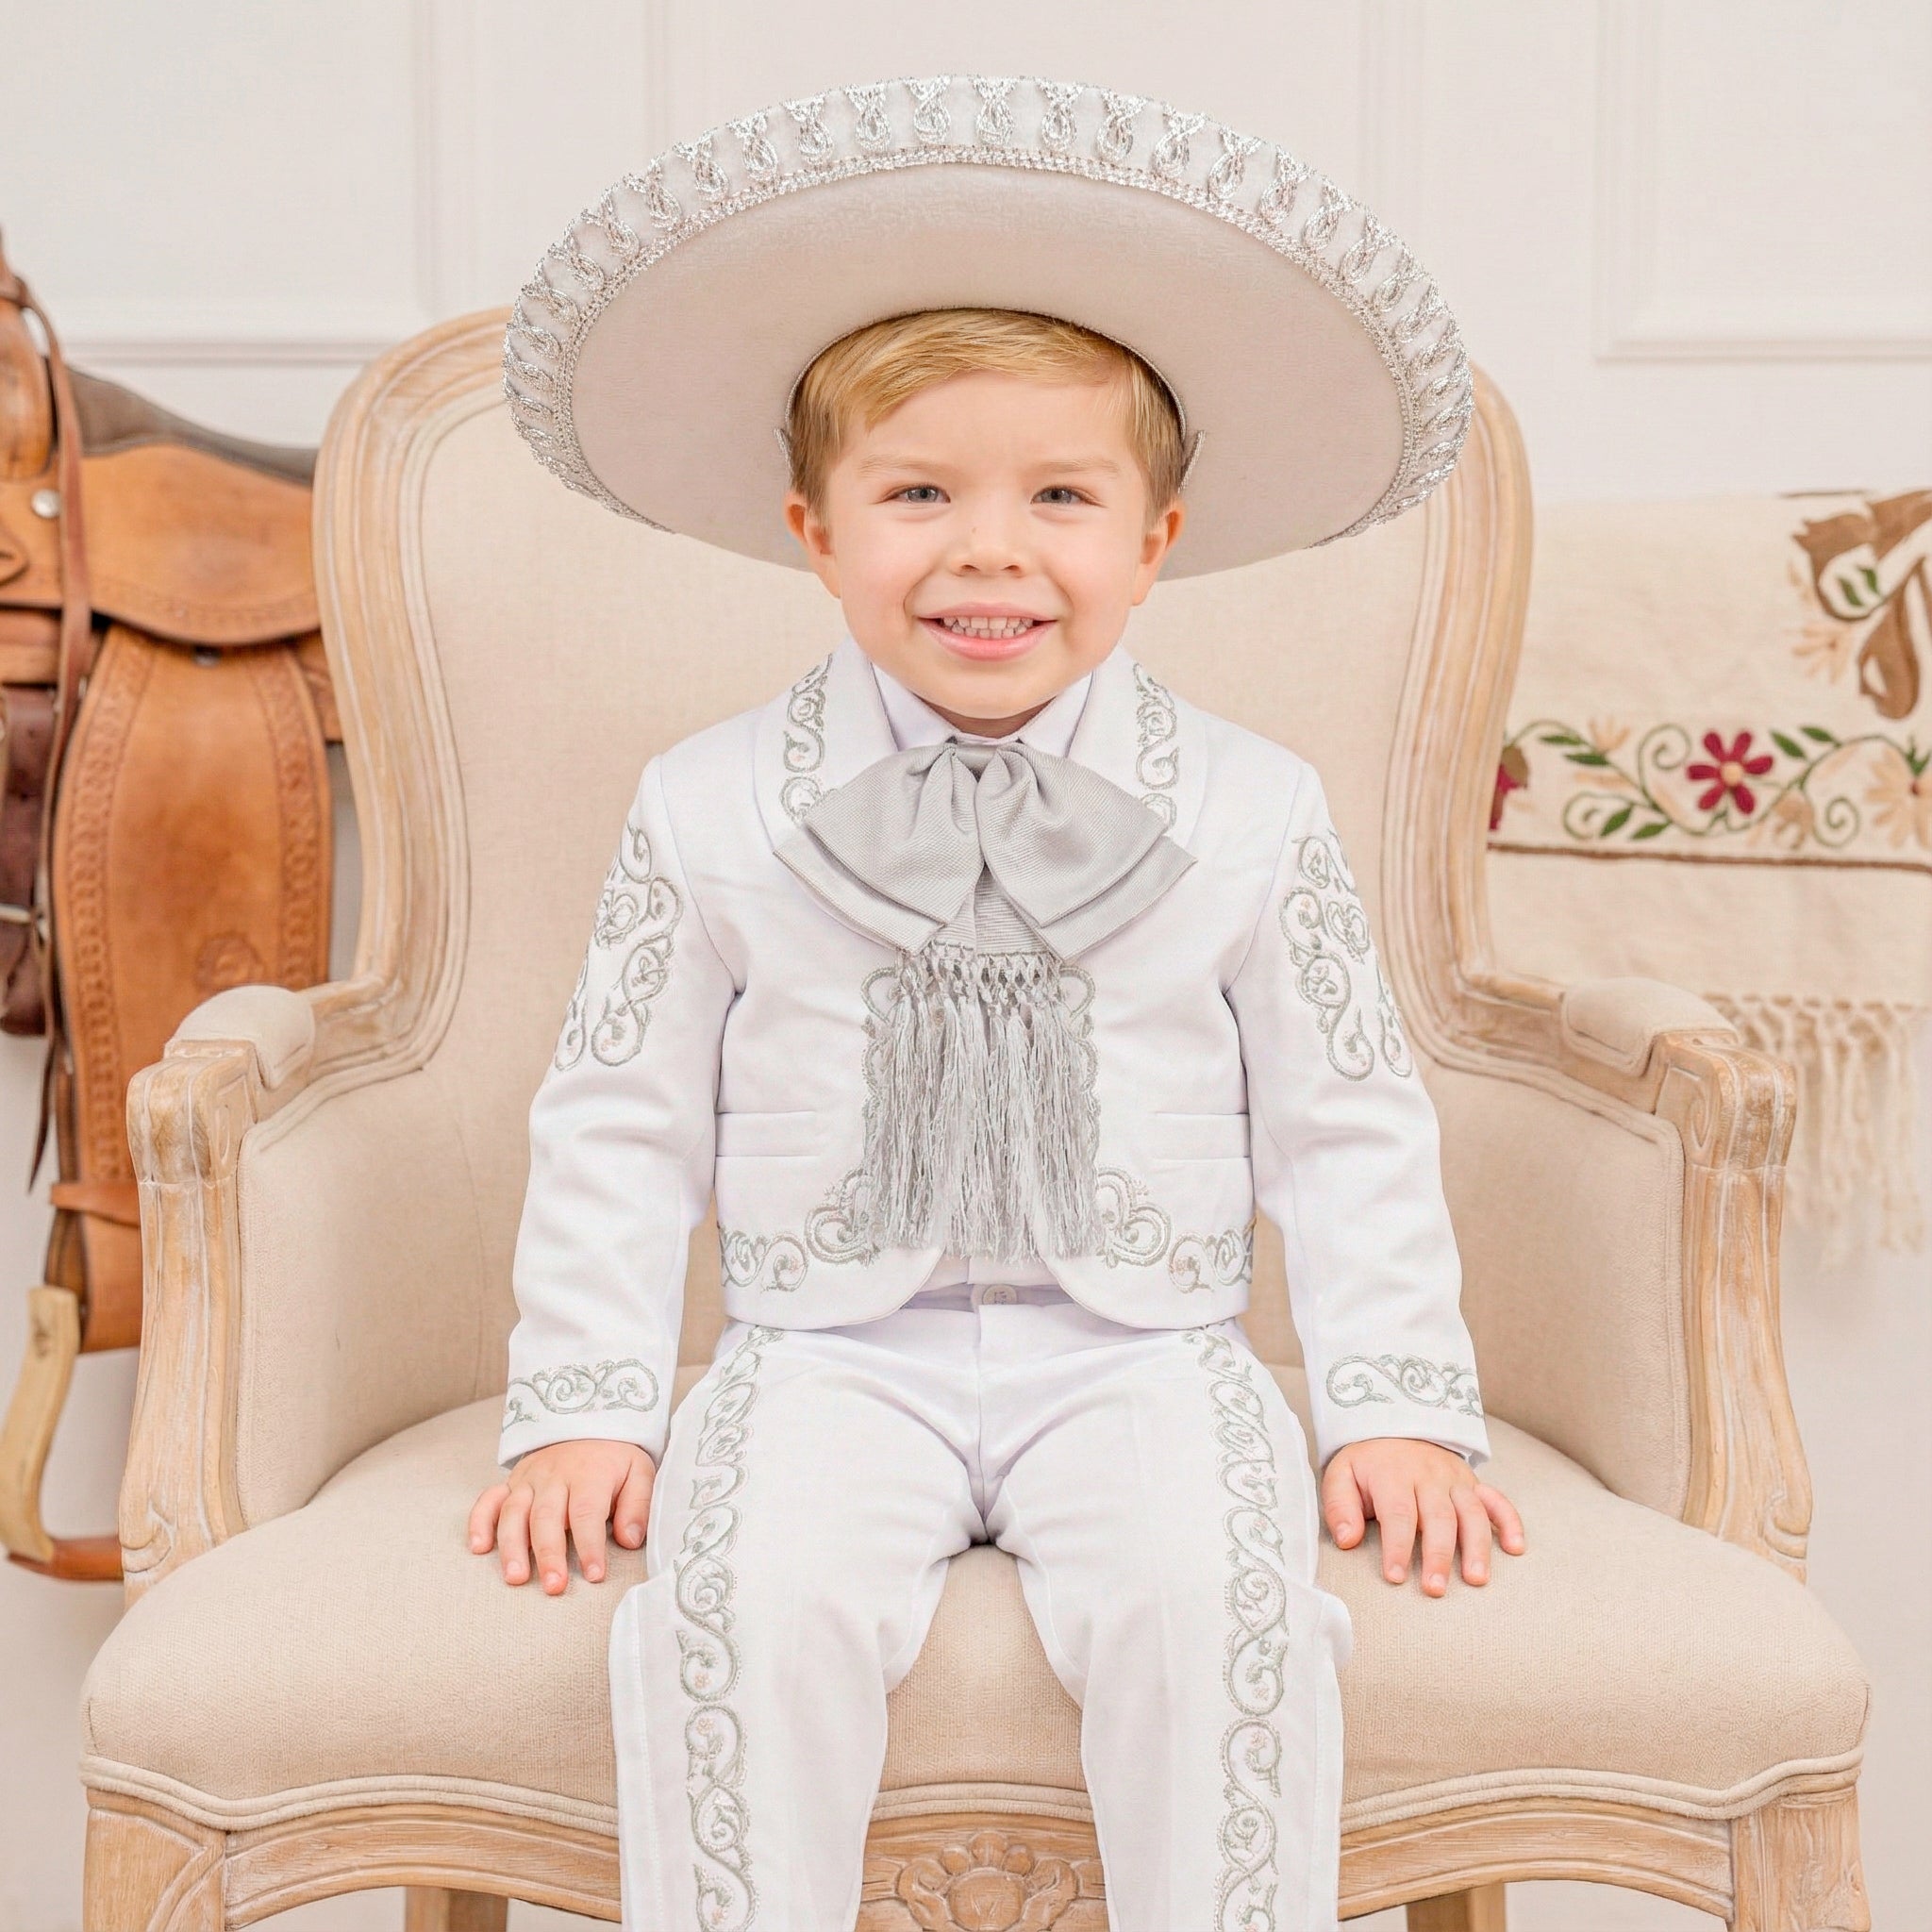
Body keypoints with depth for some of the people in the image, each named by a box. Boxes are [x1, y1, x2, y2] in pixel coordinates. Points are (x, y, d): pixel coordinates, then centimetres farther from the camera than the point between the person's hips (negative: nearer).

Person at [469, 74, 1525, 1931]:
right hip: (831, 1348, 0)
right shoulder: (710, 810, 1)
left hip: (1141, 1348, 0)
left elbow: (1348, 1134, 7)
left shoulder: (1250, 816, 1)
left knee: (1215, 1600, -26)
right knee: (754, 1600, -27)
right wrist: (579, 1407, 0)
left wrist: (1401, 1406, 1)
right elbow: (618, 1131, 6)